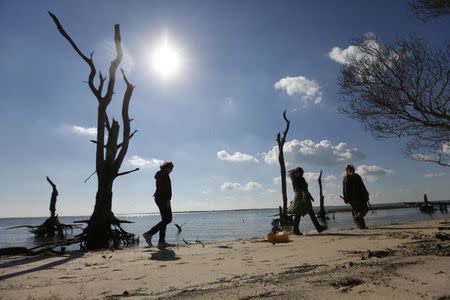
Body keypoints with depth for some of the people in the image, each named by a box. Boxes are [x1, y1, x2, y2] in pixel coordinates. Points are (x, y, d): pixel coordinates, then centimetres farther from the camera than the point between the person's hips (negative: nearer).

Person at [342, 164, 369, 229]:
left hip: (350, 199, 4)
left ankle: (362, 225, 9)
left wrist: (346, 199, 10)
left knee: (356, 212, 13)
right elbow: (362, 186, -8)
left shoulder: (345, 179, 7)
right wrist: (366, 195, -2)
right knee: (365, 209, 10)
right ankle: (357, 217, -15)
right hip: (359, 196, -4)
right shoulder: (356, 176, -5)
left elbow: (344, 190, 7)